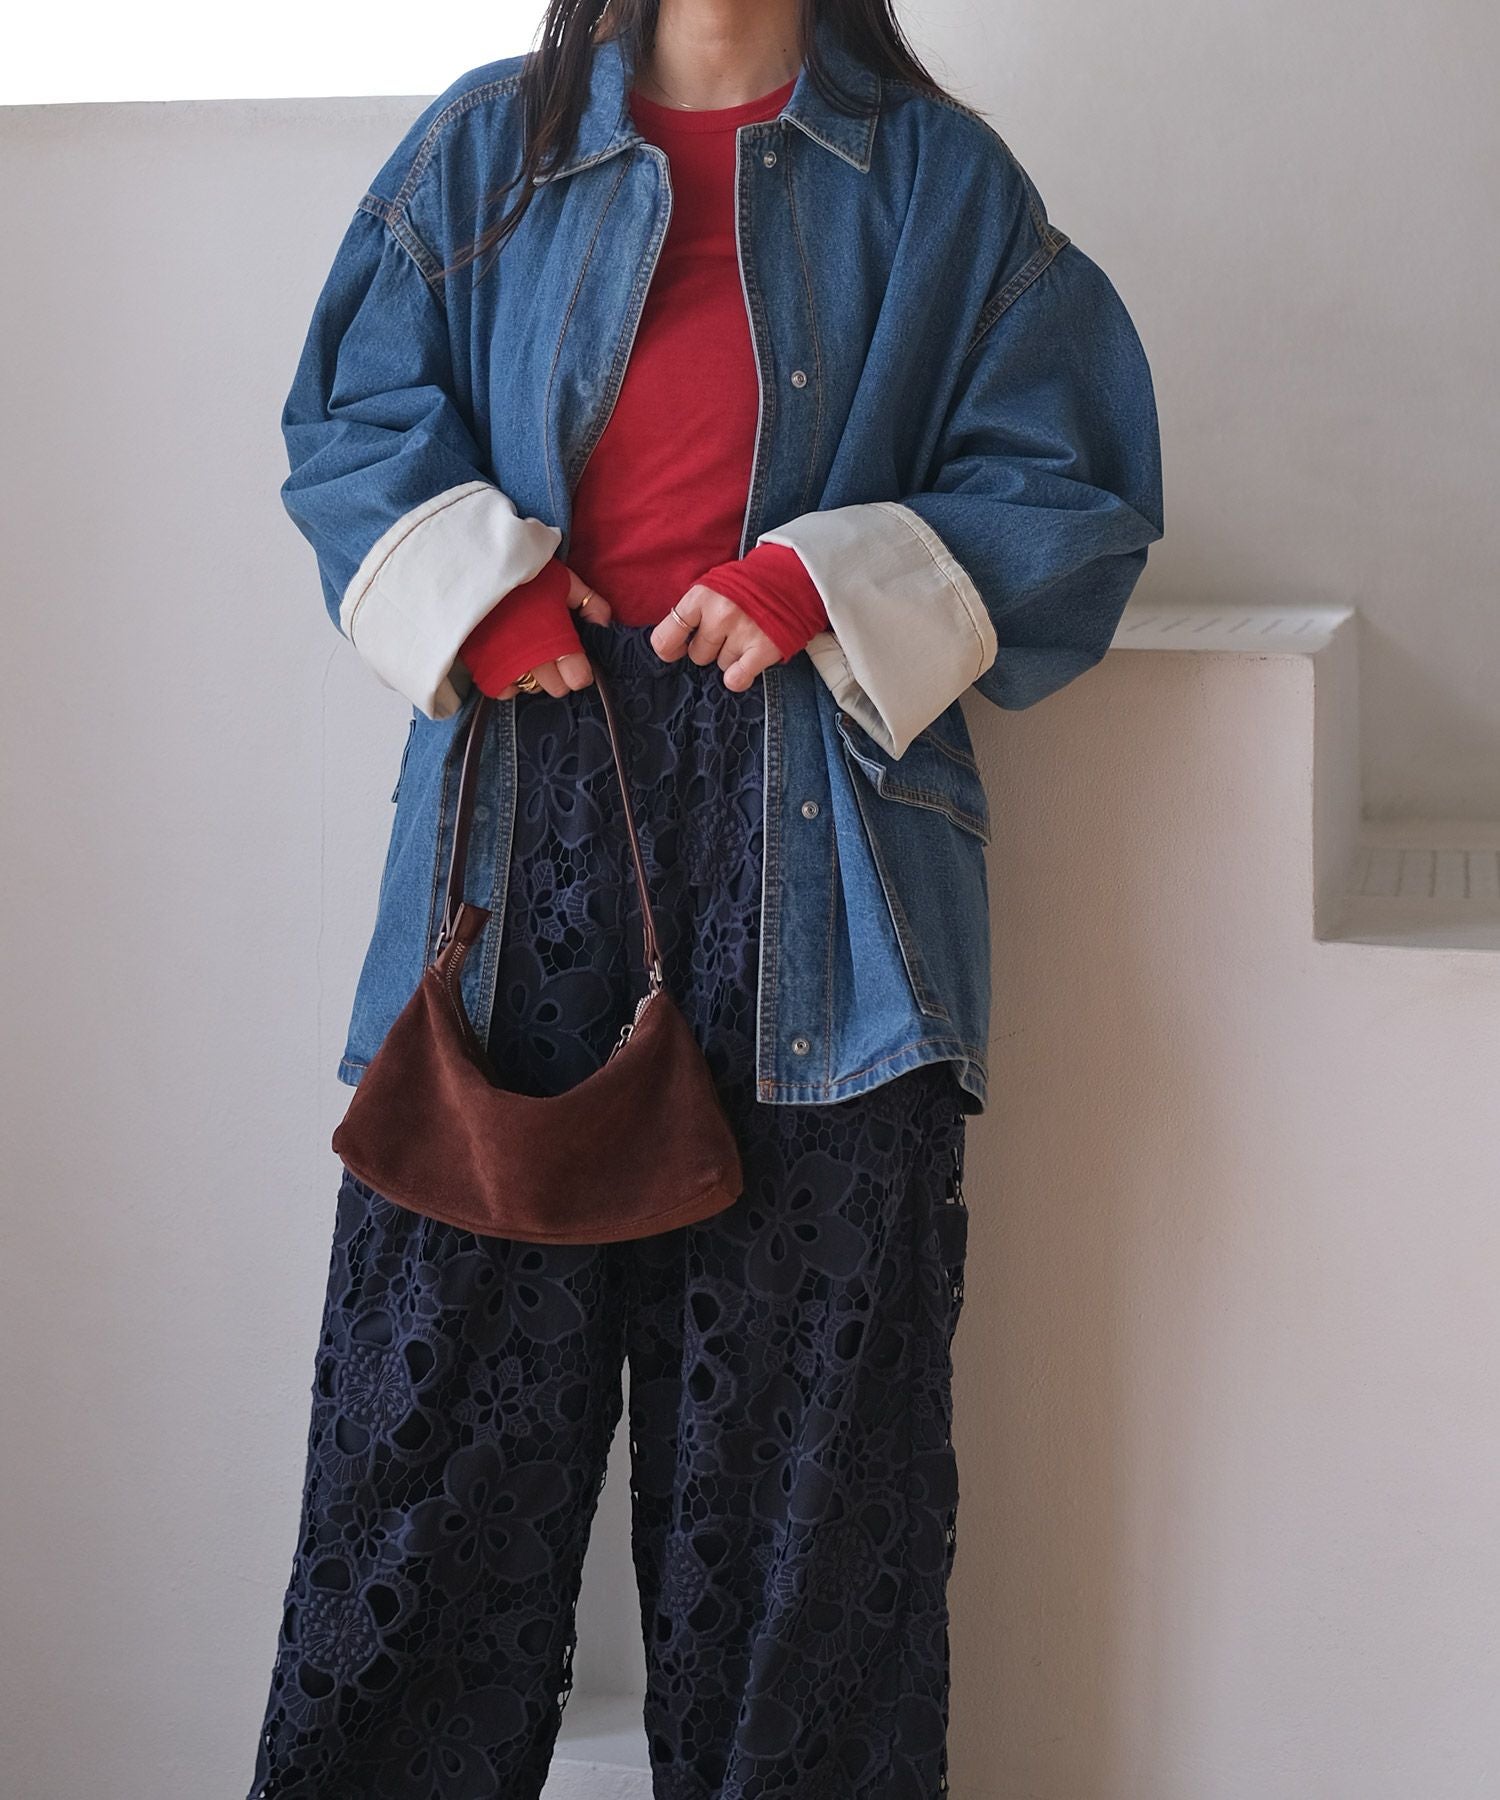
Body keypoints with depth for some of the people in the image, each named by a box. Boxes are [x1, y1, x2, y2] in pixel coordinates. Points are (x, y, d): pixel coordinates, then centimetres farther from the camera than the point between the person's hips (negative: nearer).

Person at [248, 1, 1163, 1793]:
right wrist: (470, 574, -6)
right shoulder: (487, 150, 15)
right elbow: (354, 422, 13)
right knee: (449, 1348, 2)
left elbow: (1070, 495, 6)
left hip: (816, 856, -1)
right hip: (524, 821, 1)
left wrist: (834, 589, -9)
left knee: (800, 1404, 1)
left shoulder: (938, 181, 10)